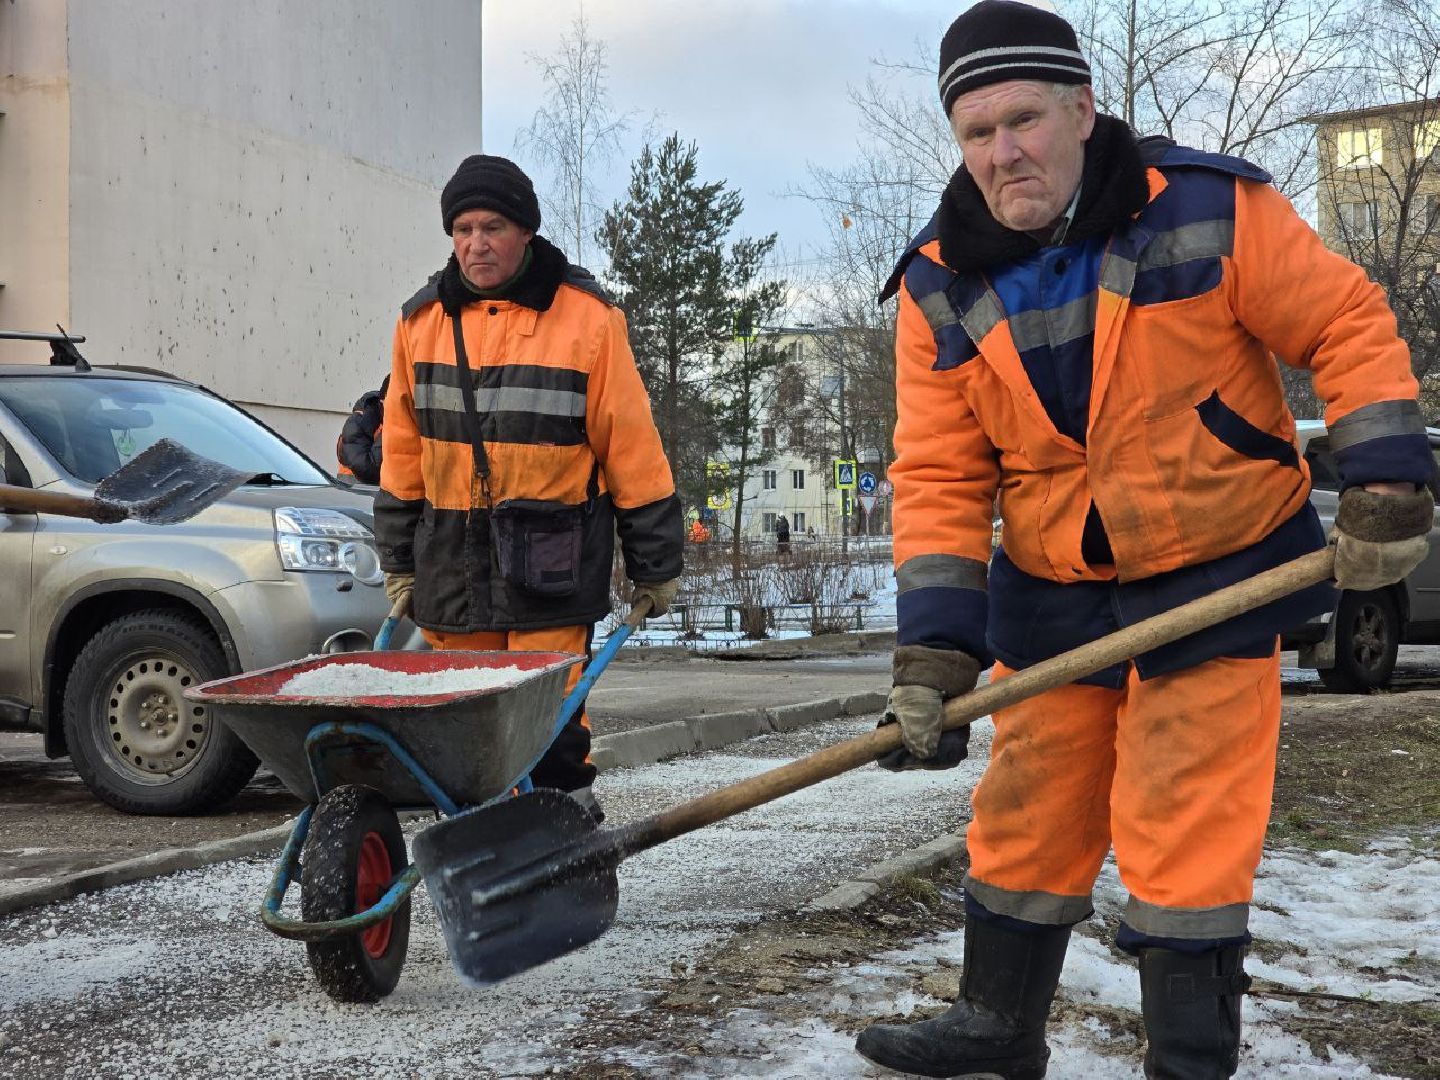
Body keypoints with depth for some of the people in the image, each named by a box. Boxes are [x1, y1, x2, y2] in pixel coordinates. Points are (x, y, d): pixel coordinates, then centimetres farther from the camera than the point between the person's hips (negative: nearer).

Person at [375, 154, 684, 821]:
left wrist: (655, 565, 1)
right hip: (451, 564, 4)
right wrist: (398, 560, 15)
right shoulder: (422, 321, 8)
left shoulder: (587, 317, -4)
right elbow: (403, 450, 15)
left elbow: (630, 445, -2)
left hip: (552, 566, -4)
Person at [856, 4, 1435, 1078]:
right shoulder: (941, 290, -5)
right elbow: (939, 476, -5)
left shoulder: (1210, 210, -14)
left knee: (1182, 837, -4)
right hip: (1051, 596, 4)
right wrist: (933, 650, -13)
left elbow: (1349, 327, -6)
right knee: (1022, 822, 13)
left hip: (1219, 581, -4)